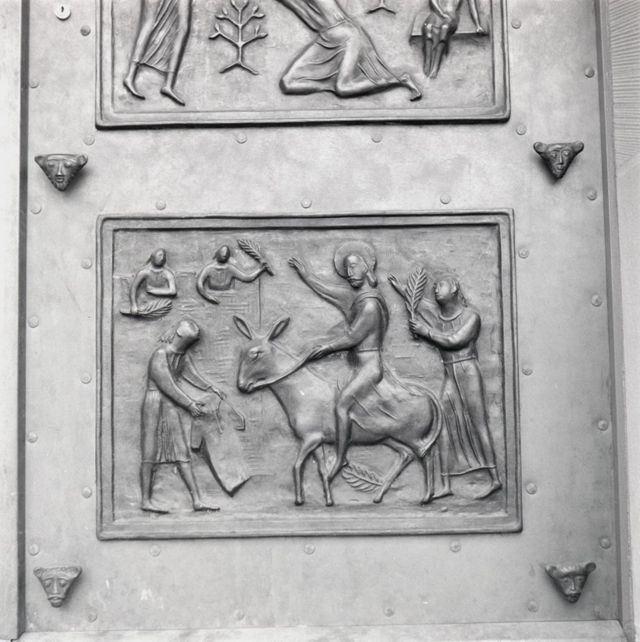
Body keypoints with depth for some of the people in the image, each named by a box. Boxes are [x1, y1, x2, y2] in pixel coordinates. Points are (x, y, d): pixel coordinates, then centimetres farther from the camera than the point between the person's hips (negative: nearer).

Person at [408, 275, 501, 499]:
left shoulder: (471, 315, -3)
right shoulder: (435, 317, 12)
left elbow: (455, 341, -13)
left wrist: (426, 332, -11)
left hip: (467, 372, -5)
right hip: (449, 376, 5)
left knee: (478, 425, -5)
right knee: (443, 428, -1)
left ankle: (495, 478, 2)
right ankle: (446, 485, 0)